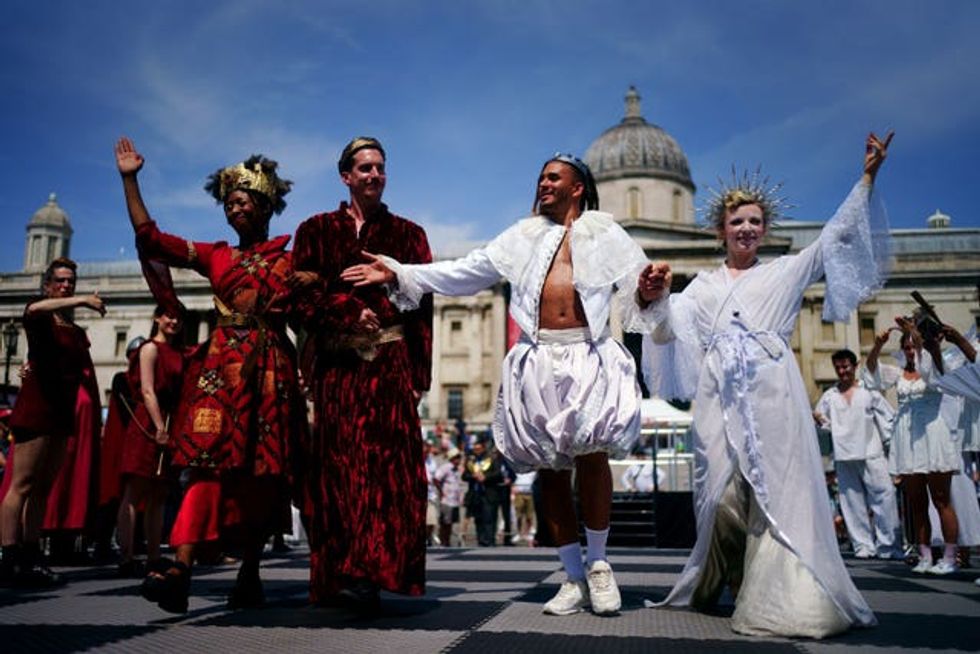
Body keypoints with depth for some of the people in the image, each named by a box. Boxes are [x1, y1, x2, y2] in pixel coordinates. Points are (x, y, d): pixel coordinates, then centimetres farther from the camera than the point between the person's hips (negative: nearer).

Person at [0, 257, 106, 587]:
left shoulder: (77, 330, 18)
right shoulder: (39, 316, 1)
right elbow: (35, 309, -25)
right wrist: (81, 300, -32)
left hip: (64, 411, 7)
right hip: (37, 406, -7)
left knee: (44, 487, 6)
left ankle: (31, 556, 9)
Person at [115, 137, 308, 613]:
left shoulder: (291, 256, 12)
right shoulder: (215, 256, 17)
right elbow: (149, 238, 14)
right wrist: (130, 179, 13)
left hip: (269, 369, -1)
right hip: (222, 365, 1)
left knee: (260, 472, 0)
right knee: (213, 461, -15)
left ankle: (249, 576, 8)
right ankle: (181, 568, -25)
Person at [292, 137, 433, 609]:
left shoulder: (408, 233, 13)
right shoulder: (316, 231, 14)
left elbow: (422, 305, 7)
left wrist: (418, 373, -2)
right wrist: (352, 312, -14)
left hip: (389, 362, 0)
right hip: (334, 365, 1)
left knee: (384, 464, -13)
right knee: (335, 467, -2)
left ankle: (369, 574, -17)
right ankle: (336, 577, 5)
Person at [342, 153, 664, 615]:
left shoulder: (605, 233, 11)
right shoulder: (525, 235, 17)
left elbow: (637, 288, 3)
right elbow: (466, 273, 13)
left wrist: (646, 292, -22)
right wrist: (399, 274, 5)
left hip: (589, 358, -2)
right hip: (539, 361, 3)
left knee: (591, 456, -13)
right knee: (550, 467, 2)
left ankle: (598, 564, 9)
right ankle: (574, 578, 14)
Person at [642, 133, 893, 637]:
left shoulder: (786, 272, 17)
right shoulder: (703, 285, 19)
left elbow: (836, 236, 12)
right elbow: (668, 330, 10)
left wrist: (866, 177, 7)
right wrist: (657, 297, -8)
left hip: (771, 392, -1)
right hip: (719, 396, 1)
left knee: (775, 492, -7)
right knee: (723, 495, -4)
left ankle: (778, 600, -1)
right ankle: (716, 586, 13)